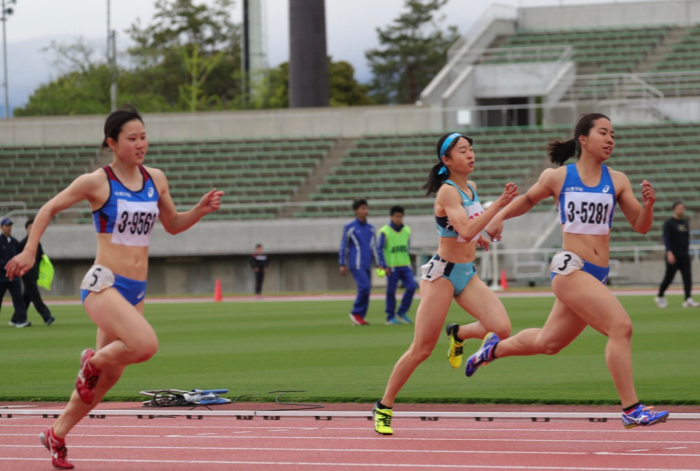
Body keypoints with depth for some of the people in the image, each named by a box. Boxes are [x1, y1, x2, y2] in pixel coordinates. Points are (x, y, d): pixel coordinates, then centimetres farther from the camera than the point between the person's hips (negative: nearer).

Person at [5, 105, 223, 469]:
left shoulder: (155, 180, 8)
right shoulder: (97, 182, -8)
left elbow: (172, 225, 20)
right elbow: (49, 209, 4)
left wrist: (200, 210, 2)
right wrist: (29, 252, -2)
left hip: (135, 290, 6)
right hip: (103, 284, -6)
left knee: (108, 377, 12)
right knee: (146, 344, -29)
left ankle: (57, 434, 30)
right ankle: (93, 360, 1)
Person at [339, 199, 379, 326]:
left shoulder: (370, 228, 15)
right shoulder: (349, 228, 0)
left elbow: (374, 247, 18)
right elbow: (344, 246, 3)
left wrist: (378, 264, 13)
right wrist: (342, 264, 0)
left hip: (367, 265, 6)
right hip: (356, 264, -6)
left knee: (366, 290, 2)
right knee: (364, 286, -18)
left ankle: (359, 317, 7)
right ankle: (356, 313, -6)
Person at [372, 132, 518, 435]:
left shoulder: (471, 188, 9)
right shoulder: (448, 192, -15)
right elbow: (466, 229, -31)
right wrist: (498, 205, -34)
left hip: (467, 273, 7)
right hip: (442, 273, -7)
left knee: (501, 329, -16)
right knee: (422, 350, -5)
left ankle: (459, 334, 15)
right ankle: (384, 407, 10)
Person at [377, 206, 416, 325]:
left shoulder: (406, 230, 9)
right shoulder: (385, 231, -6)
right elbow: (379, 249, -7)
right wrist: (384, 266, -13)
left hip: (405, 266, 4)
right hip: (392, 267, -4)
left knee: (411, 287, -8)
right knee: (391, 292, 1)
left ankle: (402, 313, 7)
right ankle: (391, 318, 11)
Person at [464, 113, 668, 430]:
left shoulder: (617, 181, 6)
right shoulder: (557, 178, -1)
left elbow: (641, 227, 6)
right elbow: (528, 199, 20)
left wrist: (648, 205, -13)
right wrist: (499, 217, 17)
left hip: (597, 275, 5)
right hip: (570, 269, -5)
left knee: (547, 343, 20)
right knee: (621, 327, -21)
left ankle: (494, 348, 48)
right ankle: (631, 410, -19)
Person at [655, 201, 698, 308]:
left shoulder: (685, 222, 14)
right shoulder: (669, 223, -6)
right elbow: (666, 238, -13)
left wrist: (686, 251, 16)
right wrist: (669, 252, -23)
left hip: (684, 255, 6)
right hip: (673, 255, -6)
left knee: (687, 277, -8)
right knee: (669, 278, 2)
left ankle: (688, 299, -13)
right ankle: (660, 297, 21)